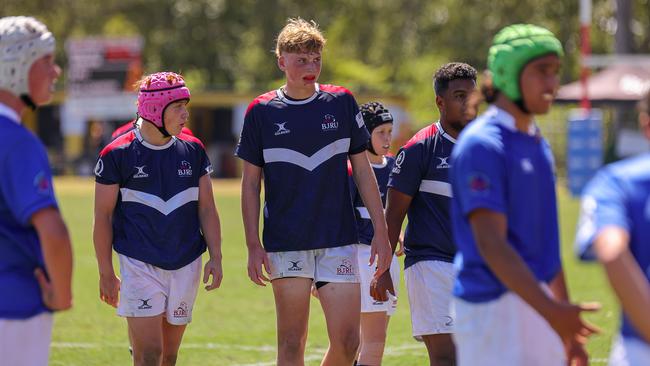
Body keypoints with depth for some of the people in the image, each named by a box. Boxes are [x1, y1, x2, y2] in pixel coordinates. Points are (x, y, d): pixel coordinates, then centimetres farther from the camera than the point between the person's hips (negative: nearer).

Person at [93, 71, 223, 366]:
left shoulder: (193, 151, 6)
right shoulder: (117, 154, -6)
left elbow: (206, 209, 10)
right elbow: (103, 217, -2)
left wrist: (215, 257, 0)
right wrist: (106, 273, -3)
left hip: (186, 265, 4)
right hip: (140, 264, -4)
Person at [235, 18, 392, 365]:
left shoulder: (341, 102, 5)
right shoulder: (261, 112, 1)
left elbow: (362, 170, 10)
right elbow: (250, 183, 5)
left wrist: (380, 231, 4)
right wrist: (253, 245, -2)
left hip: (338, 241, 1)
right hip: (285, 244, -1)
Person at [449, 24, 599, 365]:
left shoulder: (538, 145, 15)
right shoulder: (482, 144, -13)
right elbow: (490, 244, -22)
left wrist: (565, 324, 22)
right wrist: (550, 310, -31)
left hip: (536, 304, 9)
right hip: (493, 307, -9)